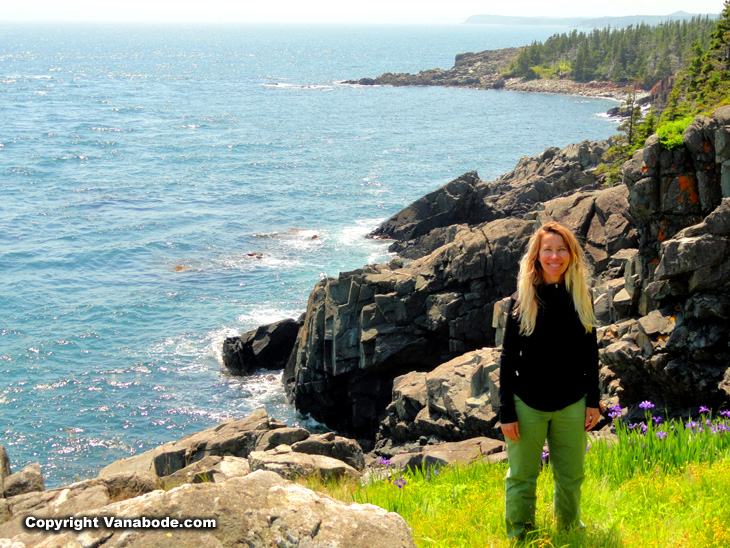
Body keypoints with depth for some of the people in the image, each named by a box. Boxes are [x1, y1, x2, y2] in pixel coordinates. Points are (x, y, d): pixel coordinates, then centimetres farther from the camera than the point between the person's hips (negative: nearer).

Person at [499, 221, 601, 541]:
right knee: (522, 478, 8)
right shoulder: (522, 299, -7)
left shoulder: (582, 296, 1)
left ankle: (570, 530, 36)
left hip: (571, 404, 3)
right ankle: (519, 537, 25)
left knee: (571, 475, 14)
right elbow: (508, 357, -5)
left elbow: (590, 352, 8)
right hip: (528, 404, -2)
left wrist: (593, 400, 5)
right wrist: (506, 412, -8)